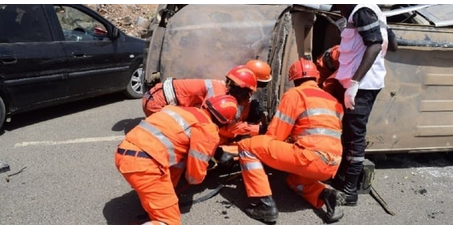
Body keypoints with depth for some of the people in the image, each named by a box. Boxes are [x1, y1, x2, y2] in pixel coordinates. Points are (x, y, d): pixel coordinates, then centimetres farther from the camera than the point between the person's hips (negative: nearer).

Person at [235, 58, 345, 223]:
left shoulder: (295, 93, 2)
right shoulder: (332, 100, 23)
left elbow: (274, 136, 0)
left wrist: (262, 152, 20)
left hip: (311, 159, -8)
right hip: (331, 166, 8)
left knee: (247, 146, -1)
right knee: (293, 179, 38)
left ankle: (264, 205, -6)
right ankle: (326, 195, 10)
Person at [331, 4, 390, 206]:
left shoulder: (362, 10, -9)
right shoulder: (363, 13, 20)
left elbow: (375, 45, -21)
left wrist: (354, 82, -26)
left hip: (362, 84, -10)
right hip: (363, 83, 10)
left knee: (355, 136, -7)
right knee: (349, 133, 15)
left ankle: (349, 191, 0)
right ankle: (340, 179, 25)